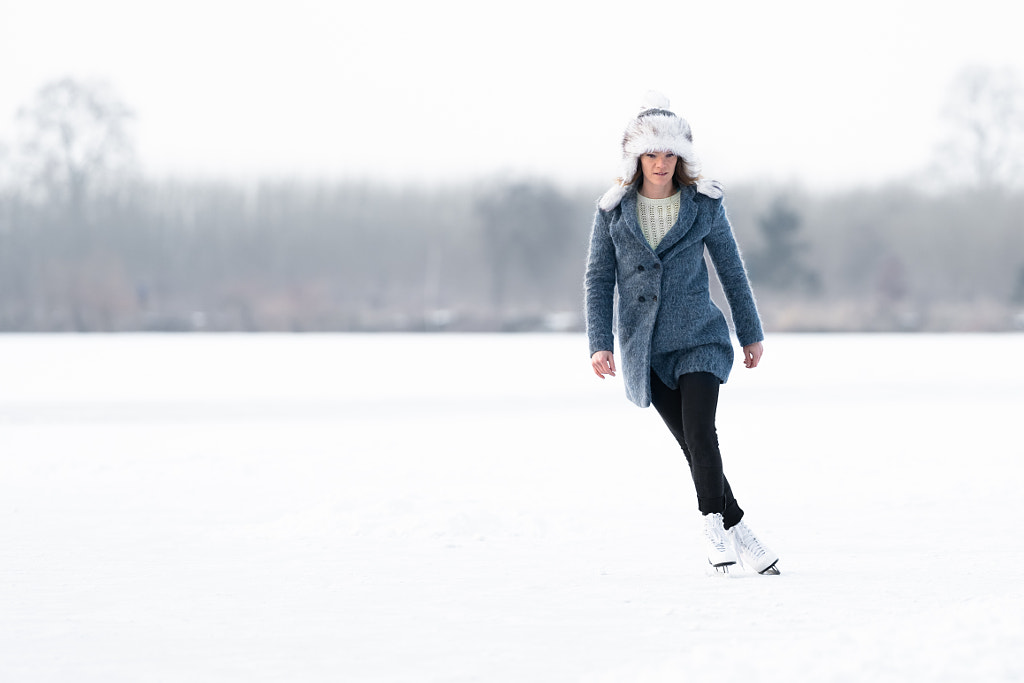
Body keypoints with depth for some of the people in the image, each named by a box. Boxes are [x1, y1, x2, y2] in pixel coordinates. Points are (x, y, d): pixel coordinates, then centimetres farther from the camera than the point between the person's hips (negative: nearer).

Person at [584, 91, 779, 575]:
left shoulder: (704, 204, 1)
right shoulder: (613, 209, 2)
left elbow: (731, 269, 9)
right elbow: (599, 277, 5)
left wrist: (752, 333, 12)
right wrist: (600, 344, -3)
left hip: (697, 335, -1)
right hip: (644, 344, 1)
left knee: (700, 432, -19)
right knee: (691, 444, 3)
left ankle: (714, 524, -8)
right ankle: (737, 531, 10)